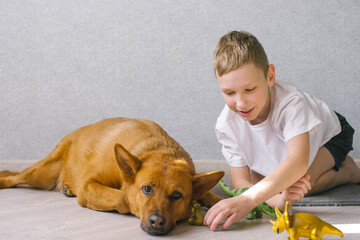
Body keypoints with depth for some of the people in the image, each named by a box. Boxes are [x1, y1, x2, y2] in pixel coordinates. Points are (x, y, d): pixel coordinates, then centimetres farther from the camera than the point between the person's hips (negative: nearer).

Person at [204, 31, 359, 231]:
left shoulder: (290, 102, -46)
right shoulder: (227, 125, -32)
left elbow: (298, 162, -59)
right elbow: (240, 181, -30)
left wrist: (248, 199, -73)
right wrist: (276, 200, -53)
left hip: (327, 135, -4)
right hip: (277, 145, 5)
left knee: (300, 182, -29)